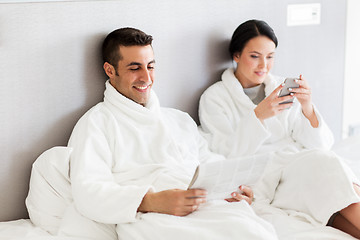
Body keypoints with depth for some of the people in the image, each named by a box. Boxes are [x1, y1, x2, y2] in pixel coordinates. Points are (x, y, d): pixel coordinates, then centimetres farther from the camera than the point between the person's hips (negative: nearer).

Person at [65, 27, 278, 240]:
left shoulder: (180, 120, 31)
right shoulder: (97, 122, 10)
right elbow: (87, 193, -5)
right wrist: (151, 202, -20)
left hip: (212, 208, 5)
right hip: (153, 221, -5)